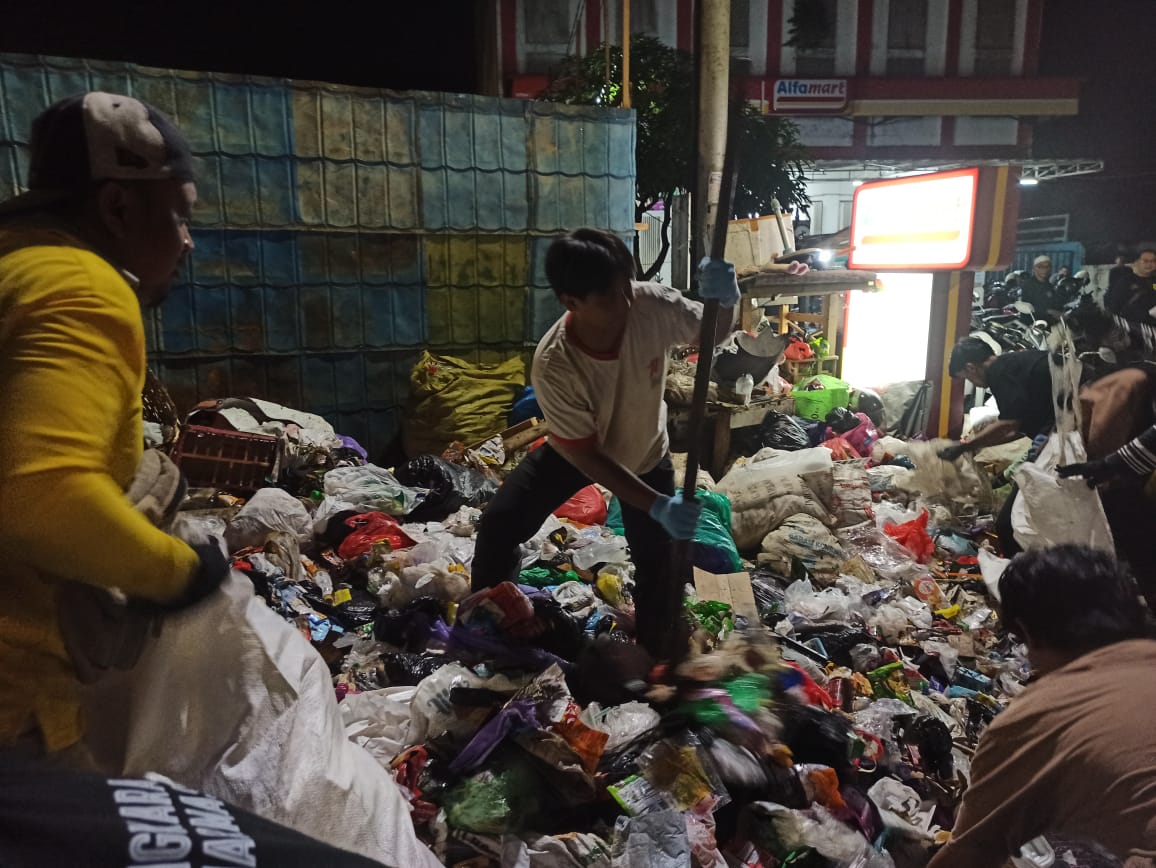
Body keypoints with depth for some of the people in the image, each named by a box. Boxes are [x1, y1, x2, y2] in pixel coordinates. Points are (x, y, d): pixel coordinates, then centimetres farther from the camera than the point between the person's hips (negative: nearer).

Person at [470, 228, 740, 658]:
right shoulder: (554, 365, -38)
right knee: (498, 524, -7)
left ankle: (657, 658, 27)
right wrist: (656, 506, -37)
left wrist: (723, 301, -38)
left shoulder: (651, 304, -33)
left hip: (645, 454, 2)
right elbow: (587, 455, -30)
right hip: (576, 451, -1)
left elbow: (712, 335, -13)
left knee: (659, 566, -1)